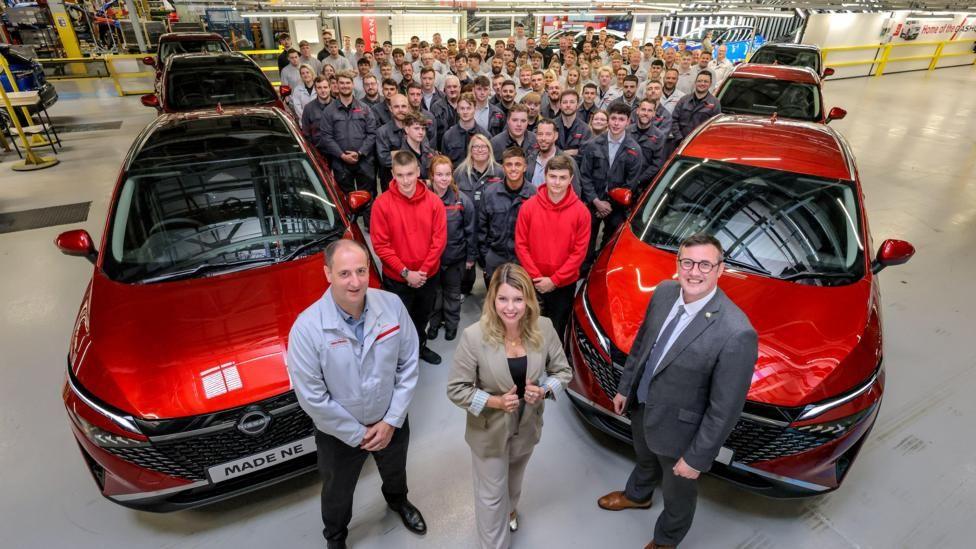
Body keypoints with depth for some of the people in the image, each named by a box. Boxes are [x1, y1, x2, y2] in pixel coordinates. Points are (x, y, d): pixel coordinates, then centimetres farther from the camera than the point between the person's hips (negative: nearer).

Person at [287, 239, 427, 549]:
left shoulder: (392, 305, -21)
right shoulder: (307, 328, -29)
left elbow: (408, 365, -11)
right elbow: (312, 398, -22)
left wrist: (391, 421, -12)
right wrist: (357, 434, -16)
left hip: (392, 422, 3)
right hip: (339, 434, -2)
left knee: (395, 473, 33)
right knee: (338, 493, 27)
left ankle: (397, 501, 69)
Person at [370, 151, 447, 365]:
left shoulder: (434, 201, -9)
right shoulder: (382, 203, -16)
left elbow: (439, 240, -8)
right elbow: (380, 245, -15)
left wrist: (423, 270, -14)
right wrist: (405, 272, -18)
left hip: (429, 276, 3)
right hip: (396, 278, -3)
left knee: (422, 316, 25)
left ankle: (420, 346, 50)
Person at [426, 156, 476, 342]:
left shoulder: (462, 200, -14)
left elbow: (471, 230, -6)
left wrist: (471, 256, -2)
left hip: (455, 257, -1)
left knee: (452, 292, 18)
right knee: (434, 292, 18)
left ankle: (451, 324, 38)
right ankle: (434, 322, 40)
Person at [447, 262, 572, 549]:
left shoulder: (544, 328, -19)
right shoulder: (474, 336, -28)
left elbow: (563, 370, -5)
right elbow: (456, 389, -19)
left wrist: (544, 390, -25)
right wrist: (494, 401, -31)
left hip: (528, 425, 4)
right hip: (489, 429, -4)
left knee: (514, 478, 33)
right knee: (492, 494, 15)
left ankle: (510, 508, 67)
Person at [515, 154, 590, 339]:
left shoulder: (581, 211, -9)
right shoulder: (528, 206, -6)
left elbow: (579, 251, -9)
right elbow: (521, 245, -4)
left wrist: (554, 280, -13)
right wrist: (536, 277, -11)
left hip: (565, 285, 0)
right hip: (533, 283, 1)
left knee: (557, 332, 13)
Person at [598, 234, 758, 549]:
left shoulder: (736, 333, -34)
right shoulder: (664, 292, -14)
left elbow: (725, 408, -24)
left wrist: (697, 457, -15)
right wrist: (625, 387, 11)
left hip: (679, 428, -5)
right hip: (642, 407, 6)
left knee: (677, 490, 25)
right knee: (645, 459, 35)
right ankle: (637, 496, 68)